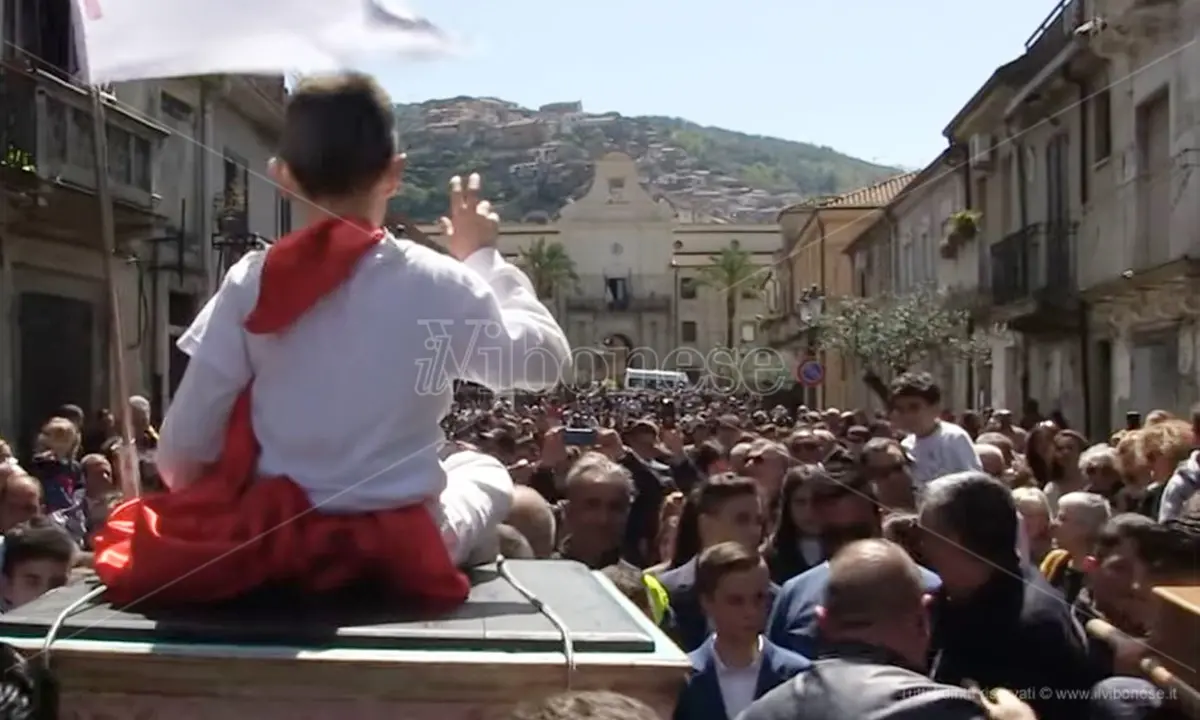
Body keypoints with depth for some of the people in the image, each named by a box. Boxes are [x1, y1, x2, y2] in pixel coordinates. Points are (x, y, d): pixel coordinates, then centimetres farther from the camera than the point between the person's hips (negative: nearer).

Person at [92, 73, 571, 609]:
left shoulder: (250, 283, -9)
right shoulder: (438, 284, -13)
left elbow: (181, 453, -8)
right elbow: (546, 360, 4)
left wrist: (239, 510, 12)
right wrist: (483, 256, 13)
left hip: (272, 542, 2)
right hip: (400, 553, -1)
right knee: (484, 470, 28)